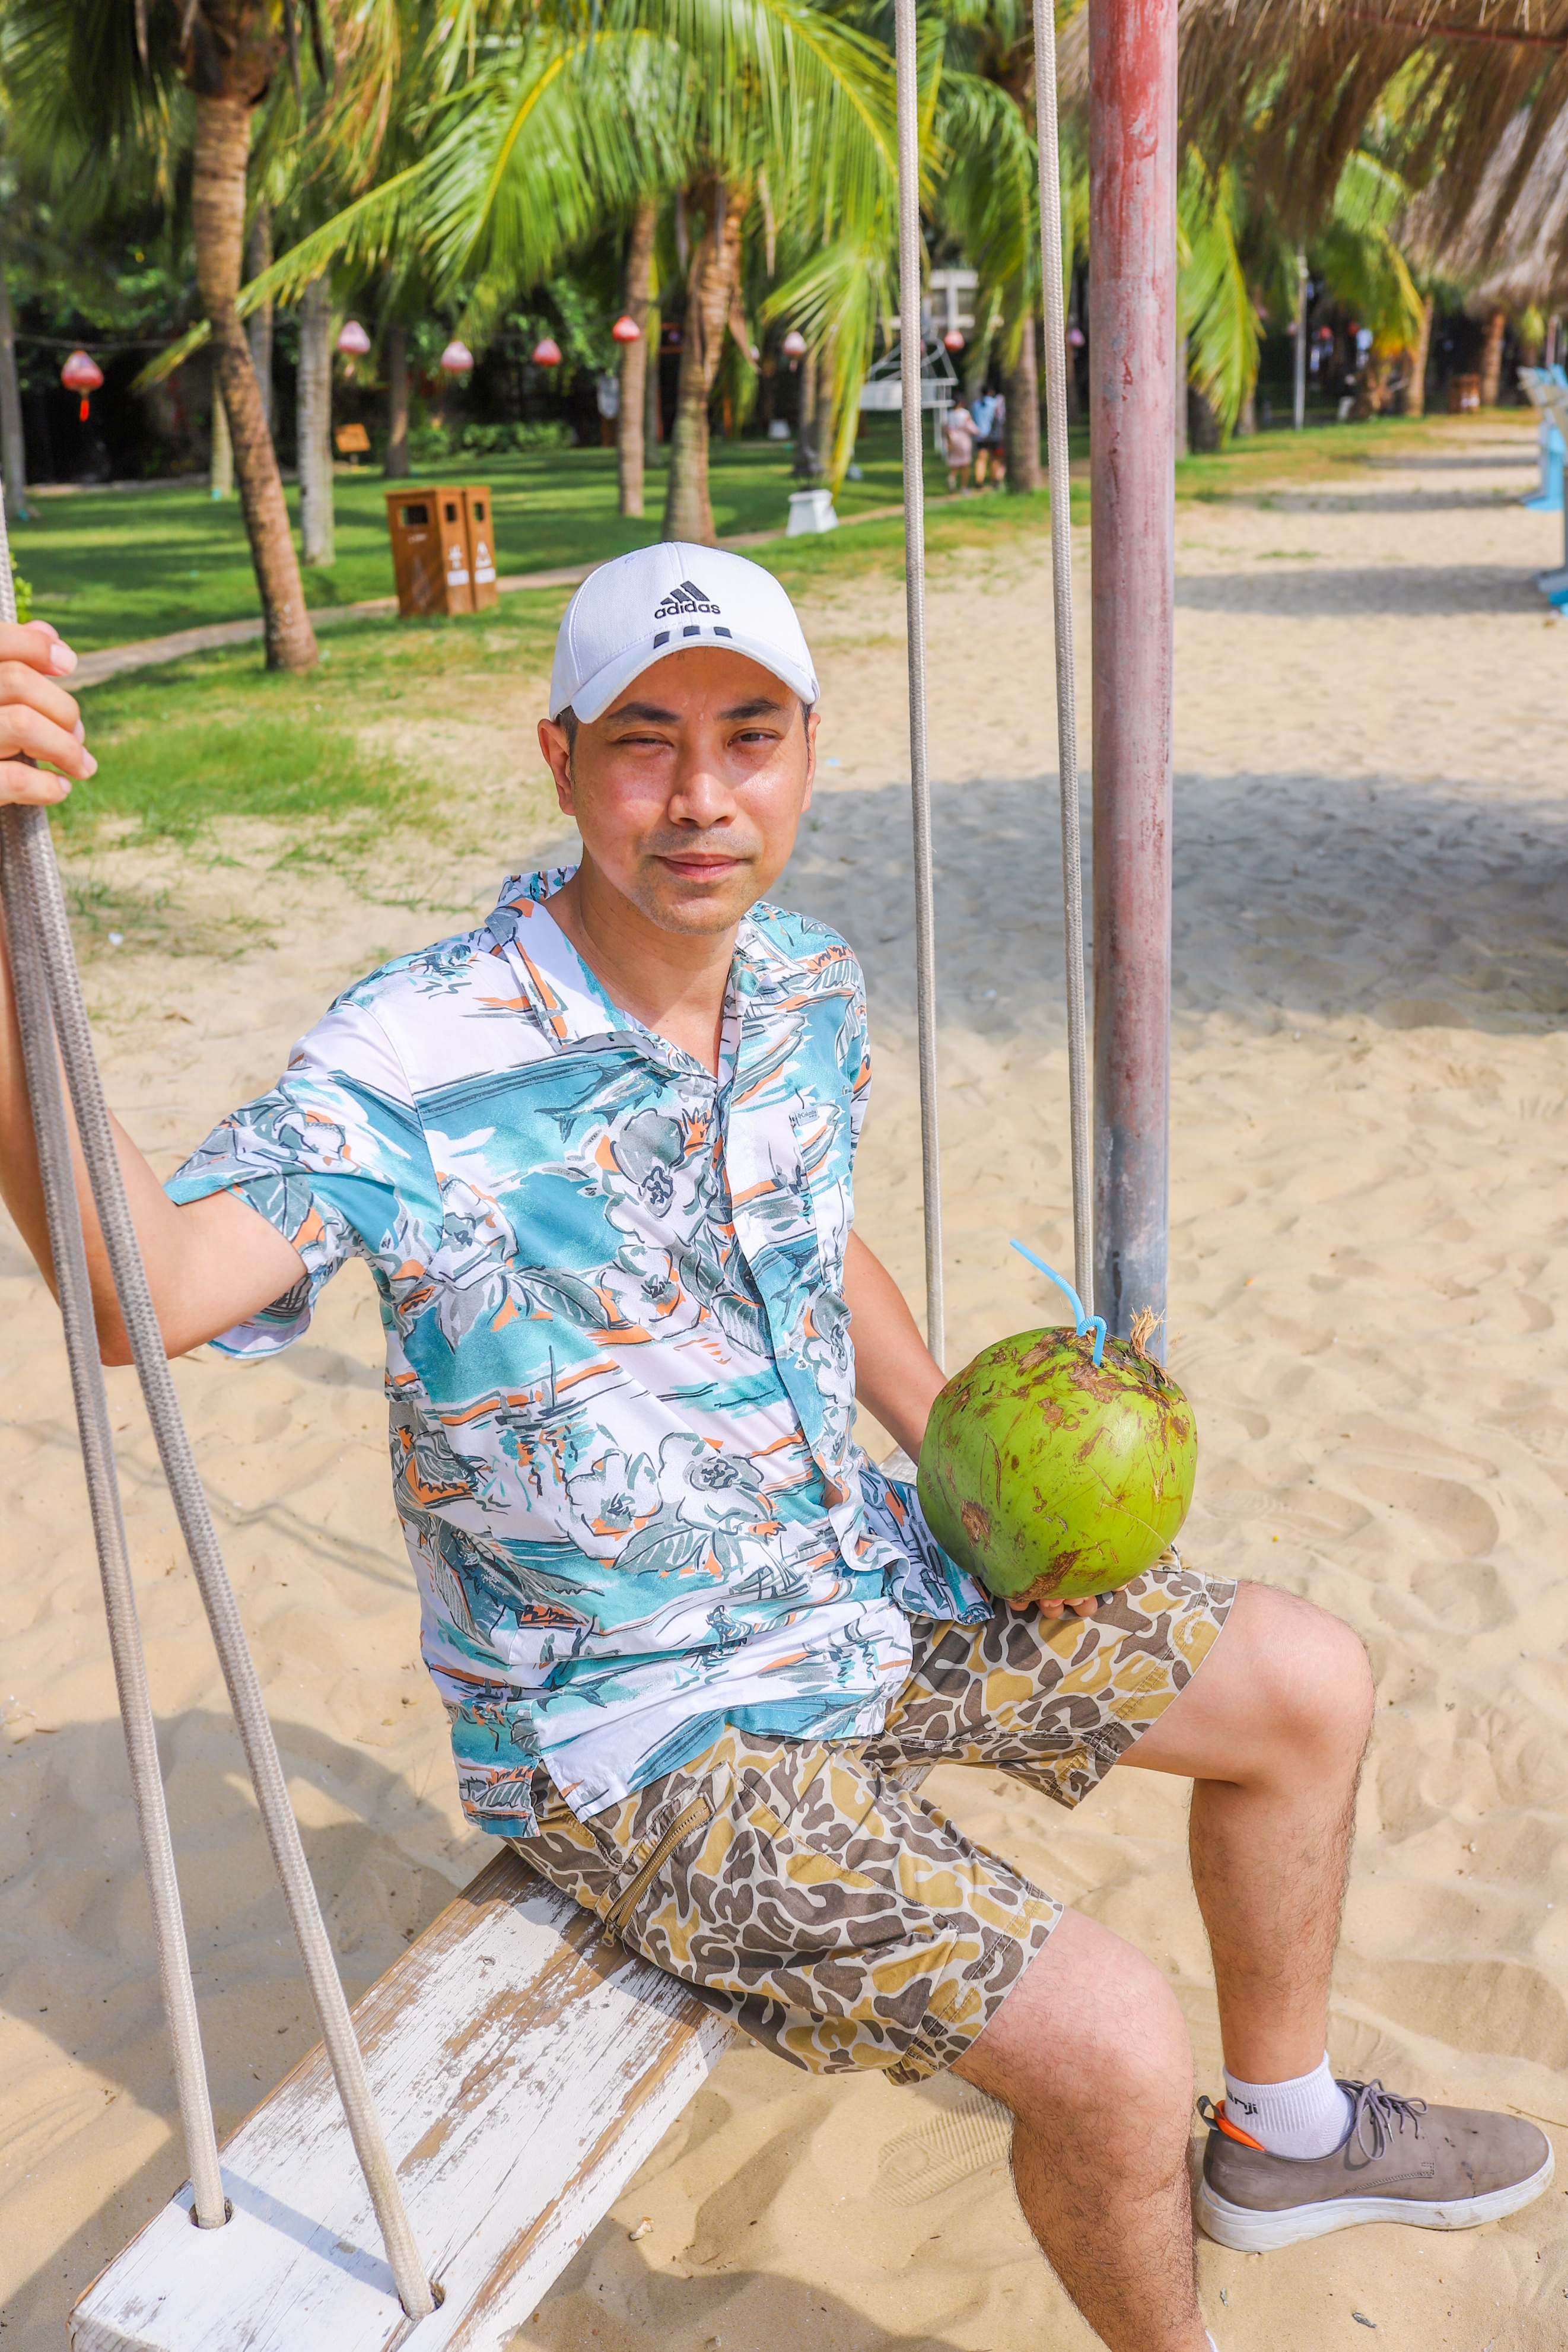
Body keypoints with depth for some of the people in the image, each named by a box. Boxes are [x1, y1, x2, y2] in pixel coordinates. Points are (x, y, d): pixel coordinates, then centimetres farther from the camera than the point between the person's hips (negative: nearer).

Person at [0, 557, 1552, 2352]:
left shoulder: (810, 989, -2)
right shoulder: (417, 1063, -24)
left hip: (857, 1575, 8)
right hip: (632, 1720, -7)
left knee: (1309, 1685, 11)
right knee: (1111, 2050, -18)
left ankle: (1283, 2133, 36)